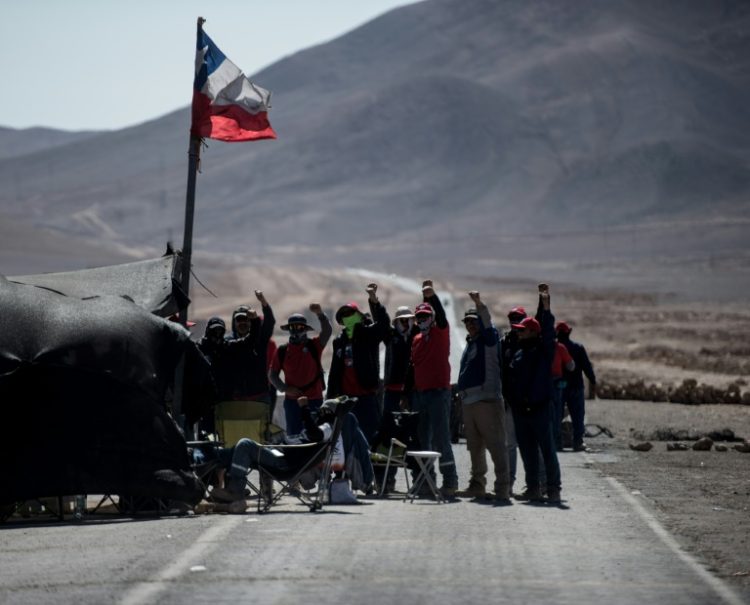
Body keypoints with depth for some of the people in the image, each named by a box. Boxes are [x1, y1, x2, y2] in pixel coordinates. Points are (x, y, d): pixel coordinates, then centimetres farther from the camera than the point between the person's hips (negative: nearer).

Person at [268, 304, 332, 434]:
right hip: (292, 400, 1)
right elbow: (272, 374, 9)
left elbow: (327, 331, -16)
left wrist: (320, 314, -33)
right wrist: (285, 388, -8)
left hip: (314, 400, -1)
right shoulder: (282, 351, 5)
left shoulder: (314, 346, 0)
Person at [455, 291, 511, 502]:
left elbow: (488, 323, -22)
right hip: (469, 401, 8)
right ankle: (478, 484, 22)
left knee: (496, 445, -10)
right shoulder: (470, 343, 21)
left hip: (488, 400, -8)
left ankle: (502, 487, -13)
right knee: (474, 447, 13)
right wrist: (462, 394, 21)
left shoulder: (489, 339, -1)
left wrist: (479, 304, -38)